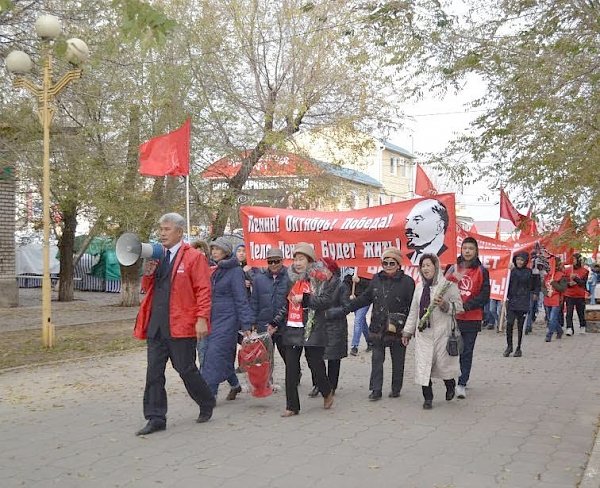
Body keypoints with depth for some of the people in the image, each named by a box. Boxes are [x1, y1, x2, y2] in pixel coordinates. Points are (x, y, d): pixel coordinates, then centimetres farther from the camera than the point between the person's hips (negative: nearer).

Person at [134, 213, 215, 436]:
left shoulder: (194, 257, -5)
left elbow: (203, 290, -9)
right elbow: (148, 289, 22)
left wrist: (202, 319, -16)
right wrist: (148, 274, 0)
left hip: (181, 325, -6)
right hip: (156, 325, 6)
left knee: (186, 369, 2)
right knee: (154, 372, 5)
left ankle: (207, 404, 27)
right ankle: (156, 418, 13)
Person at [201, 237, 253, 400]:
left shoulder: (235, 271, -8)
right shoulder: (215, 270, 14)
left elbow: (241, 299, -12)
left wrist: (246, 325, -15)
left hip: (228, 318, -7)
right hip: (214, 318, 7)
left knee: (215, 354, -12)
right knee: (225, 356, 13)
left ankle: (209, 394, -11)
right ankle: (235, 384, 30)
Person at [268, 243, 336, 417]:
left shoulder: (320, 279, -3)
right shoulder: (292, 280, 15)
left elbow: (326, 301, -13)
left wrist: (305, 299, -19)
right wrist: (276, 323, 10)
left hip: (312, 330, -5)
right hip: (291, 330, 5)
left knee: (316, 365, 3)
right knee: (291, 369, 2)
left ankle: (327, 393, 31)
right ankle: (292, 406, 9)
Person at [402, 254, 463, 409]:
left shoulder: (448, 285, -5)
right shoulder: (419, 287, 13)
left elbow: (458, 306, -6)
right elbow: (414, 311, 18)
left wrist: (445, 305, -24)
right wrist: (407, 331, 19)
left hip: (442, 331, -5)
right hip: (423, 332, 5)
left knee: (443, 362, 3)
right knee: (423, 365, 1)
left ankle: (450, 386, 34)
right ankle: (428, 398, 12)